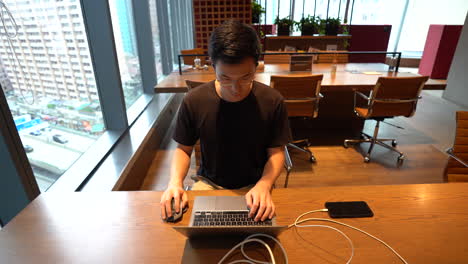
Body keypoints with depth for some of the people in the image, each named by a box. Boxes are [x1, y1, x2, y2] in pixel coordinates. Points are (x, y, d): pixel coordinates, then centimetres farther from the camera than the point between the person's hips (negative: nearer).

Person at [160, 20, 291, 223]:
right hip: (209, 183, 2)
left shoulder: (272, 101, -14)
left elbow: (276, 152, -6)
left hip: (255, 185, -1)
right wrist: (175, 182, -19)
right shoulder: (194, 101, -13)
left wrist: (264, 185, -25)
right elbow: (183, 149, -1)